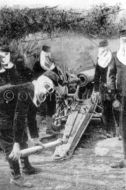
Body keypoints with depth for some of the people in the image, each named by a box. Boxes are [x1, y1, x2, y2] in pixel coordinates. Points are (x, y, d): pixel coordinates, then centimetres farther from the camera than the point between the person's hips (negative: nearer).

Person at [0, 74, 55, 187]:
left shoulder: (33, 96, 0)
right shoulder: (25, 94, -30)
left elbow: (31, 119, 11)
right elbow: (19, 119, -33)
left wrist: (35, 139, 17)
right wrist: (16, 144, -33)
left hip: (10, 115, 10)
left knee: (22, 139, 16)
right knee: (10, 145, -9)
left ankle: (26, 167, 32)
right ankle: (16, 177, 2)